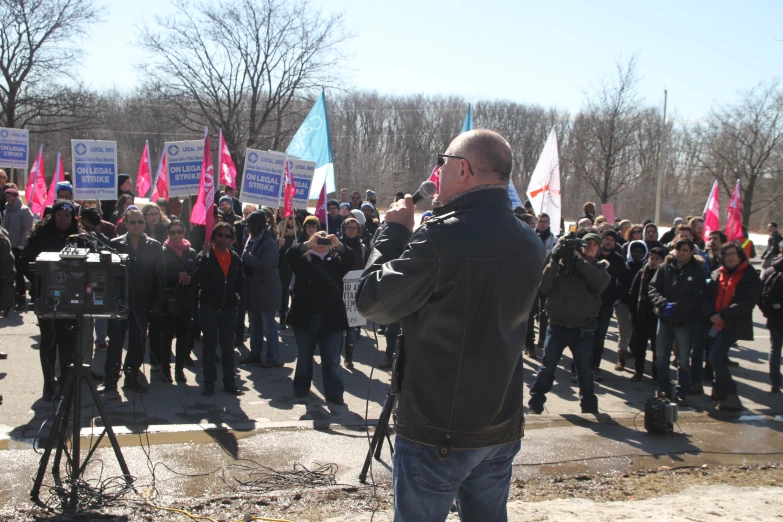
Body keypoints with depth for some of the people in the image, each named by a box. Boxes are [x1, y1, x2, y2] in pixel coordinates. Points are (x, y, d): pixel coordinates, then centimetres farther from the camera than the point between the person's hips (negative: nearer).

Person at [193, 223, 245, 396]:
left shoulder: (235, 257, 6)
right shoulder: (205, 255, -7)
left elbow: (240, 279, 21)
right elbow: (198, 279, -22)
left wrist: (237, 293, 3)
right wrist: (205, 256, -26)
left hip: (229, 308, 3)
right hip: (209, 307, -3)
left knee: (228, 345, 8)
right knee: (210, 345, 2)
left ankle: (229, 382, 15)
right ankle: (209, 383, 9)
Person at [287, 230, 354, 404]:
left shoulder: (336, 259, 10)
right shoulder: (303, 259, 8)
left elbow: (350, 259, -7)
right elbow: (290, 255, -11)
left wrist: (338, 244, -20)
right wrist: (308, 243, -21)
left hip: (331, 318, 0)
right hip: (305, 316, 1)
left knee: (332, 360, 2)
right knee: (304, 356, 15)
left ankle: (334, 394, 7)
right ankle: (301, 389, 30)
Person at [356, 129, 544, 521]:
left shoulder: (442, 239, -22)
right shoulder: (530, 245, 2)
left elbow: (371, 302, -13)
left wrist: (394, 231, -1)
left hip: (436, 432, -7)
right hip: (502, 428, 7)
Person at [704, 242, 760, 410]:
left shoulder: (750, 276, -6)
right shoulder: (718, 274, 11)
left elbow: (748, 303, -15)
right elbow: (707, 296, 7)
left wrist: (723, 315, -19)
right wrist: (712, 314, -12)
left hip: (734, 325, -6)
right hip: (717, 323, 6)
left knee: (716, 358, -14)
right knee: (719, 358, 16)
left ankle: (730, 395, -2)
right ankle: (721, 391, 33)